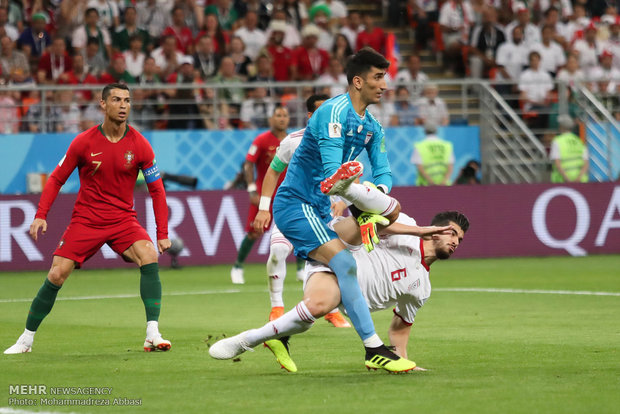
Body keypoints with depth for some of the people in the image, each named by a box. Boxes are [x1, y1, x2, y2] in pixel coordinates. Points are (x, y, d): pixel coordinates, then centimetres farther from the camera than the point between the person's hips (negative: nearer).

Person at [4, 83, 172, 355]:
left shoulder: (139, 145, -5)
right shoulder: (84, 142, -6)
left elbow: (156, 189, 2)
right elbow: (57, 179, 4)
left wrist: (162, 234, -4)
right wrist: (41, 215, -8)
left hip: (123, 220, 0)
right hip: (85, 219, 0)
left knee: (149, 256, -26)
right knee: (56, 275, -8)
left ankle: (152, 335, -25)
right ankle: (26, 339, 10)